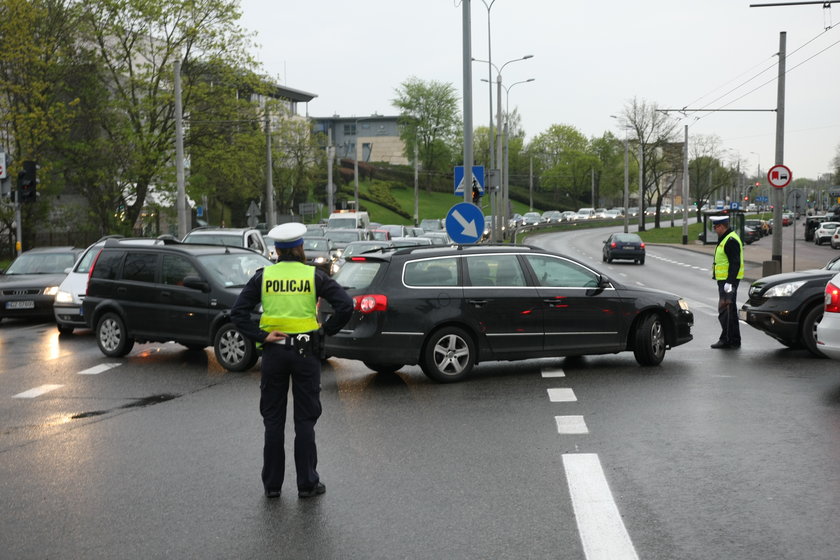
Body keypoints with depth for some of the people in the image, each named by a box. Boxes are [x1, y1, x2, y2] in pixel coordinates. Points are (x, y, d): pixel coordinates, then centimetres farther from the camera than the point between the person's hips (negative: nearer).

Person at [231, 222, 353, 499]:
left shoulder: (263, 276, 1)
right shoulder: (314, 276, -2)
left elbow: (238, 312, -5)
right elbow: (346, 305, -11)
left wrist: (260, 336, -7)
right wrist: (325, 331, -3)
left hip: (273, 352, 1)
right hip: (306, 352, -1)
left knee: (273, 419, 10)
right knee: (305, 419, 6)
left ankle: (272, 484, 14)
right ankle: (307, 483, 9)